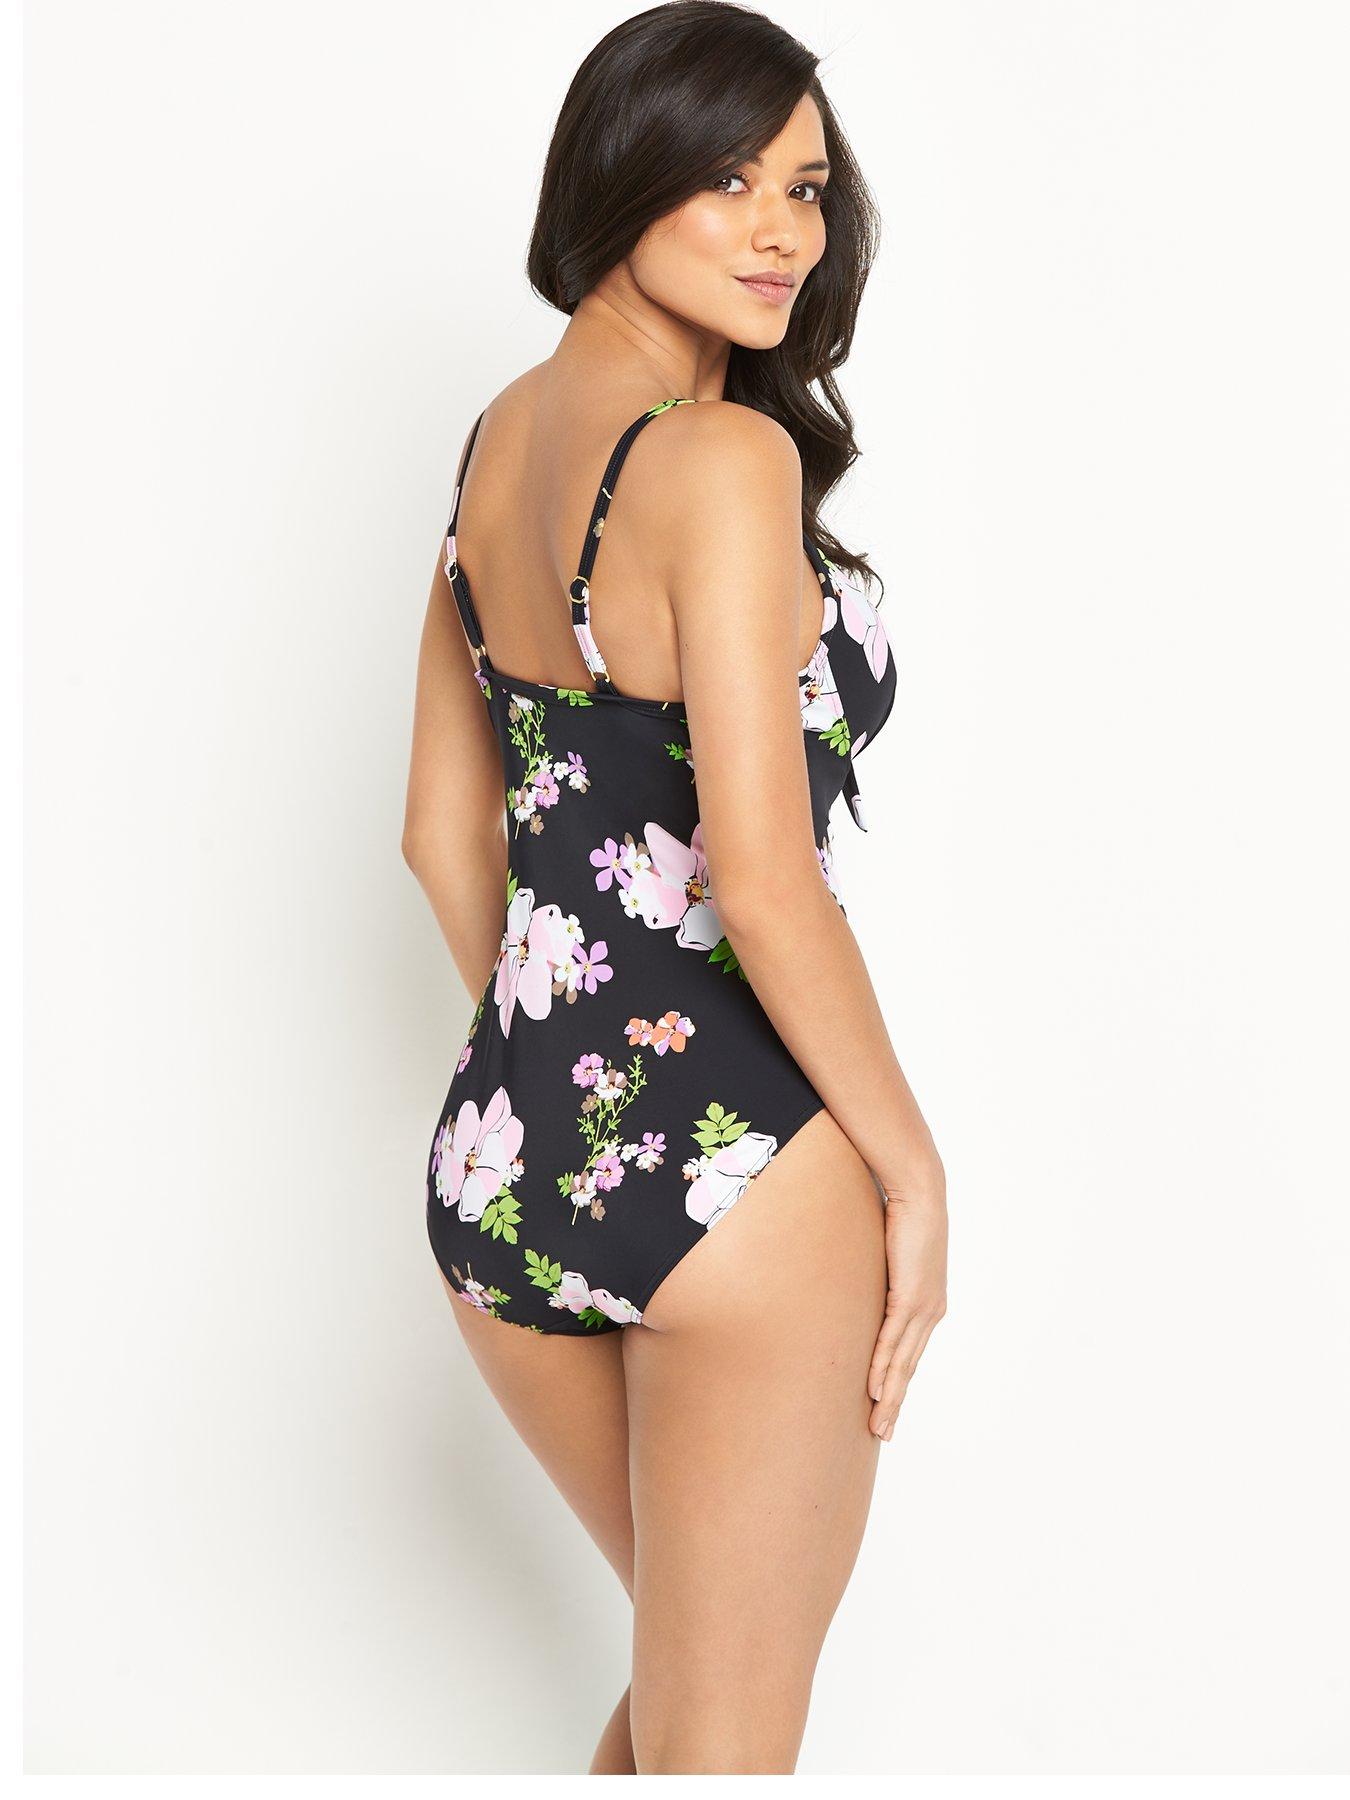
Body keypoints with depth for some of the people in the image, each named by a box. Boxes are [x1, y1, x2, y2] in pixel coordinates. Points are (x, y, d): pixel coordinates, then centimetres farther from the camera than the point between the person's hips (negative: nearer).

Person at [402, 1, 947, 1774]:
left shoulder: (501, 436, 9)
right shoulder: (726, 456, -16)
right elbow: (764, 879, -21)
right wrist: (913, 1164, -10)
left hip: (501, 1161, 8)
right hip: (737, 1172, -8)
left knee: (686, 1677, 30)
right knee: (729, 1742, 12)